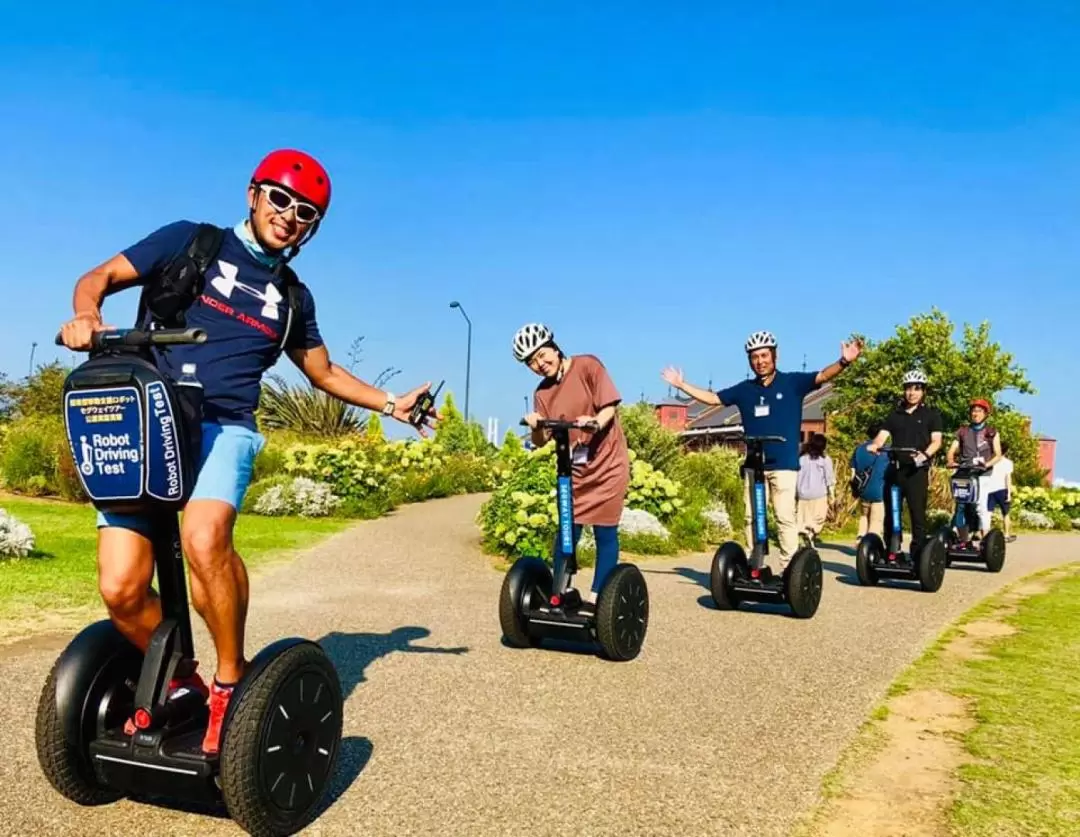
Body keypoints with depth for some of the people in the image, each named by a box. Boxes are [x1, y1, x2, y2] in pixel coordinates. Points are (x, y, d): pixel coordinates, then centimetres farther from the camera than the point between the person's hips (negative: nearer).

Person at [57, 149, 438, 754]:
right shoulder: (190, 241, 11)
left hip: (224, 429, 0)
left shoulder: (293, 298, 18)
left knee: (204, 537, -33)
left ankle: (232, 679, -11)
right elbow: (97, 279, 10)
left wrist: (393, 405, 21)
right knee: (122, 589, -13)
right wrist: (87, 317, -13)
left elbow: (325, 373, 30)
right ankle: (176, 680, 15)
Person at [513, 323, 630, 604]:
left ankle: (597, 596, 8)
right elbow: (541, 441, -1)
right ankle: (560, 591, 11)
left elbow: (609, 405, -12)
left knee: (605, 532, -1)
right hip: (573, 468, 4)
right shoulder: (542, 393, 3)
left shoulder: (587, 365, -8)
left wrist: (596, 422, -33)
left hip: (607, 463, -3)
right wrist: (535, 427, -23)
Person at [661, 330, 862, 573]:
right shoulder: (744, 389, 10)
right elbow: (712, 398, 17)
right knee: (752, 518, 6)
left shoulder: (792, 382, 1)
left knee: (785, 517, -5)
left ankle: (789, 569, 0)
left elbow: (822, 376, -12)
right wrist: (681, 384, 16)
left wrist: (843, 362, -31)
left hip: (784, 464, -4)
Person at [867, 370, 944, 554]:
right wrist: (874, 445, -19)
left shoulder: (931, 413, 8)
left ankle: (917, 555, -2)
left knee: (918, 515, -5)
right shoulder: (895, 414, 16)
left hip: (917, 470, -3)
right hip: (895, 469, 3)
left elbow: (936, 440, -2)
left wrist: (925, 454, -24)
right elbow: (882, 435, 5)